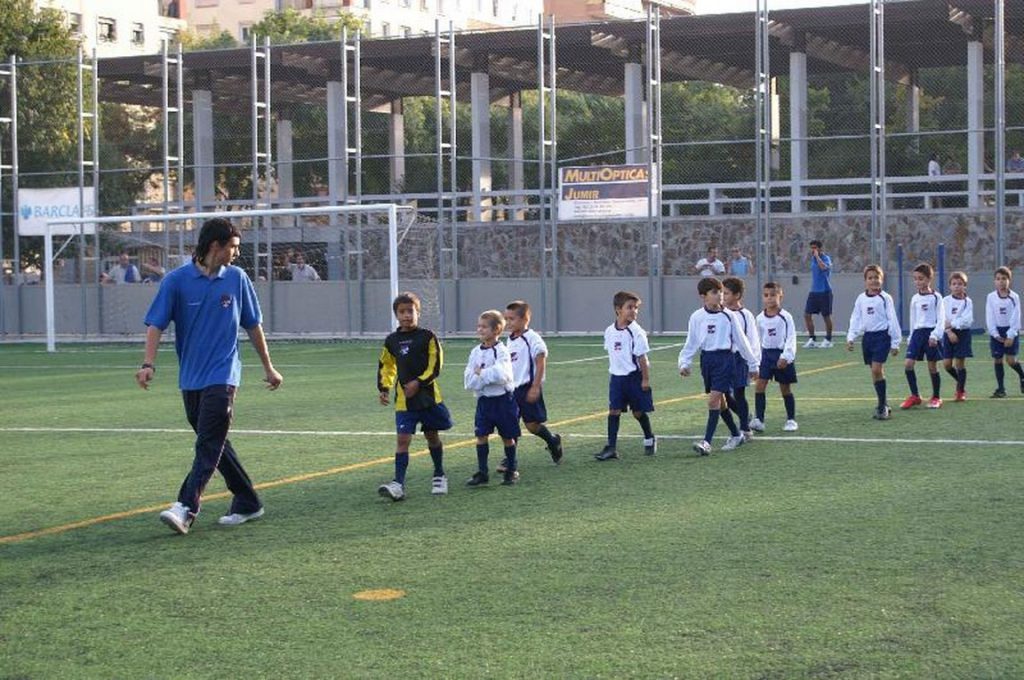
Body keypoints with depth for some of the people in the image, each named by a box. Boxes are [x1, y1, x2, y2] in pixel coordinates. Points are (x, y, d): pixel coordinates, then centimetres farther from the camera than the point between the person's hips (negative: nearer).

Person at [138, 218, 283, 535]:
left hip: (222, 376, -2)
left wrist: (268, 367, 17)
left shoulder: (236, 278, 3)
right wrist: (149, 363, -21)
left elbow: (253, 326, 13)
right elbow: (156, 324, -6)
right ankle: (248, 502, 23)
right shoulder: (177, 280, -2)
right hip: (190, 378, 2)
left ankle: (186, 508, -20)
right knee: (213, 445, 10)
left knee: (209, 446, -13)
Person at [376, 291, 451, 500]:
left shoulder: (427, 337, -5)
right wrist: (383, 388, 5)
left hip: (428, 395, -2)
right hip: (404, 399, 2)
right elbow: (386, 366, 17)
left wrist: (419, 382, -17)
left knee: (432, 436, 12)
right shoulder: (391, 341, 5)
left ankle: (439, 476, 32)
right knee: (403, 439, -9)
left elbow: (436, 364, -8)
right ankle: (398, 484, -14)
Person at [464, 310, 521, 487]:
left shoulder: (501, 351, -11)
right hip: (484, 399, 5)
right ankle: (482, 472, 5)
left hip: (503, 399, -5)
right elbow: (469, 380, -2)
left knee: (507, 437, 6)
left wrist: (481, 374, -15)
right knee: (481, 435, 0)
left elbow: (500, 374, -26)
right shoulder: (476, 352, 4)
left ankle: (511, 470, 18)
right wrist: (489, 375, -16)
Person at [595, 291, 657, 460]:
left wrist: (646, 379, -10)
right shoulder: (609, 332, 1)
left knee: (639, 412, 7)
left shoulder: (636, 332, -12)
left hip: (635, 377, -3)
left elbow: (642, 357, -10)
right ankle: (611, 448, -5)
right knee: (614, 411, -4)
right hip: (617, 377, 4)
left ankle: (649, 439, 30)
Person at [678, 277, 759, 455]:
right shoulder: (697, 317, 2)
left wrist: (752, 364, 10)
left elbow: (741, 341, 4)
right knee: (720, 401, 13)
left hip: (725, 359, -4)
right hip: (707, 359, 4)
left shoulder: (728, 316, -3)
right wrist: (684, 363, -5)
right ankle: (736, 435, 31)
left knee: (714, 400, -13)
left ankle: (707, 443, -16)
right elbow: (691, 343, 7)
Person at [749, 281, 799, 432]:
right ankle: (758, 419, -12)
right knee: (759, 384, -10)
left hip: (782, 355, -3)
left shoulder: (785, 317, -10)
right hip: (766, 354, 3)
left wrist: (785, 357, -20)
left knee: (785, 389, 6)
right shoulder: (760, 318, 3)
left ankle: (791, 419, 20)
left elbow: (791, 339, -11)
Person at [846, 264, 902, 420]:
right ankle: (883, 406, 20)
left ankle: (882, 406, -9)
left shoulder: (885, 298, -4)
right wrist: (850, 338, 1)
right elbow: (855, 319, 12)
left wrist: (895, 342, -3)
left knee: (877, 369, -15)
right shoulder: (861, 299, 8)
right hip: (867, 336, 5)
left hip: (882, 336, -5)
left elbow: (892, 320, -3)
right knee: (876, 372, 10)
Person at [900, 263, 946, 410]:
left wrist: (935, 335, -17)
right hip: (917, 333, 5)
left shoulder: (936, 297, -4)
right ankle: (915, 396, 4)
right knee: (908, 364, -7)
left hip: (931, 333, -4)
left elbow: (941, 319, -7)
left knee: (932, 366, 1)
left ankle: (936, 398, 15)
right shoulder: (915, 299, 11)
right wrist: (911, 337, 15)